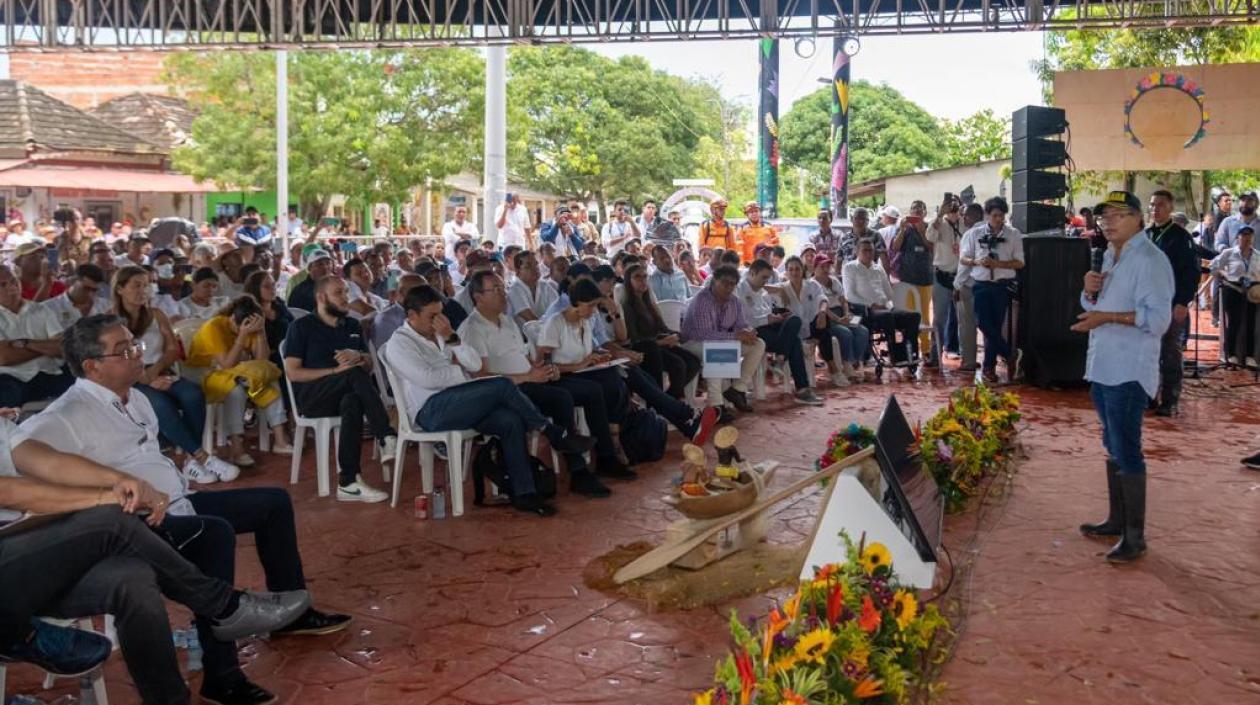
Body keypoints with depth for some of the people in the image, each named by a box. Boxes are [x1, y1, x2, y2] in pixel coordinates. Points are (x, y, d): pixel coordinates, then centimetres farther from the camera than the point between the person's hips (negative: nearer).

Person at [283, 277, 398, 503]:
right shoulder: (302, 327, 5)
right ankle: (387, 437, -40)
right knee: (355, 374, -34)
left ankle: (348, 482, -42)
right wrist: (336, 371, -14)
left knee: (352, 404, -37)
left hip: (345, 395, 4)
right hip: (311, 397, -3)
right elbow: (292, 372, -4)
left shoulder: (352, 326, 21)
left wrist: (358, 356, -6)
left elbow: (369, 365, 19)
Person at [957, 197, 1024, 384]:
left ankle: (989, 367, 16)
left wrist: (997, 263, -17)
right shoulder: (974, 233, 3)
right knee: (984, 324, -7)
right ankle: (1009, 355, 13)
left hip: (1002, 285, -1)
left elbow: (1019, 263, -2)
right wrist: (977, 261, -16)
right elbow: (963, 259, 5)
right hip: (981, 284, 1)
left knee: (995, 326, 3)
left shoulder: (1013, 235, 0)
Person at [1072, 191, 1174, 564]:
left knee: (1127, 451, -6)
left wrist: (1108, 317, -28)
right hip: (1102, 366, 9)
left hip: (1129, 372, -9)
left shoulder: (1149, 260, -14)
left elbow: (1158, 317, -21)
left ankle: (1135, 536, 1)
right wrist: (1090, 291, 1)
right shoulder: (1110, 257, 15)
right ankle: (1117, 519, 28)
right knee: (1113, 447, 17)